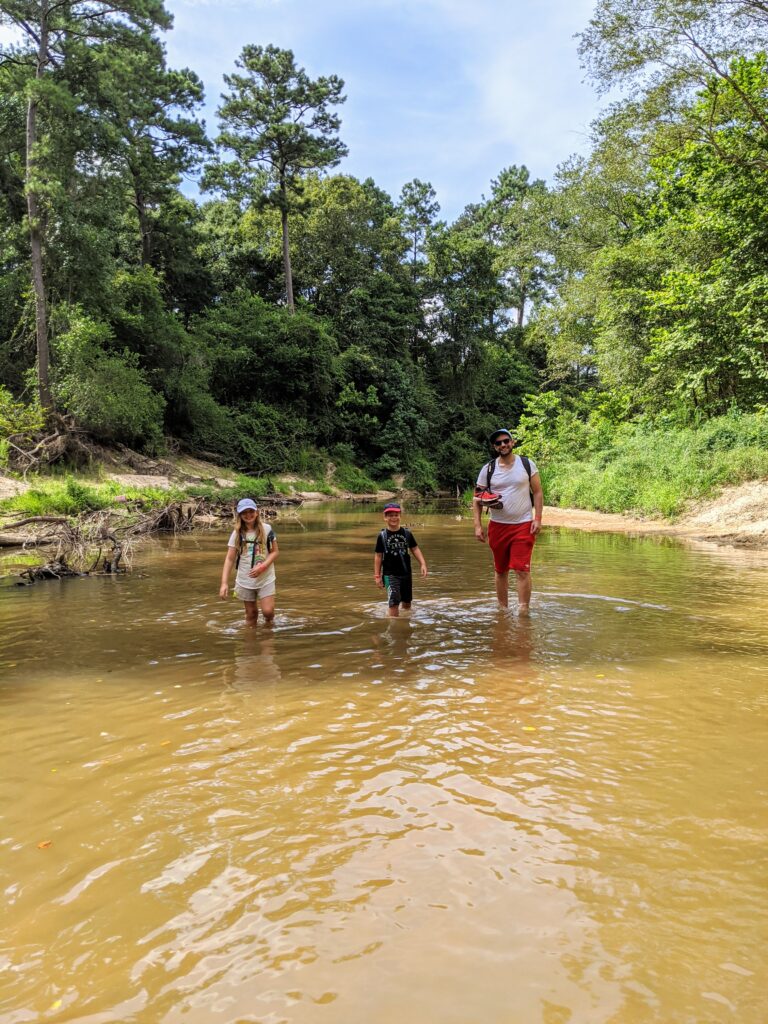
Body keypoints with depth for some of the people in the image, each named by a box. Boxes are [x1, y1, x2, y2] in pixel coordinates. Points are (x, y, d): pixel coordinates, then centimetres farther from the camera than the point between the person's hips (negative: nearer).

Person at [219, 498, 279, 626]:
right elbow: (230, 559, -6)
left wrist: (262, 567, -19)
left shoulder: (266, 529, -6)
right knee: (251, 614, 8)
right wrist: (224, 583, -14)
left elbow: (275, 551, -2)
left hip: (266, 578, -1)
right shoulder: (237, 534, -4)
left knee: (268, 611, -8)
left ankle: (268, 625, 23)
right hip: (245, 580, 1)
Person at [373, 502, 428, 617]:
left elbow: (415, 549, 7)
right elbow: (378, 556, -2)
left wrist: (423, 564, -5)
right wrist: (377, 575, -3)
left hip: (406, 573, 4)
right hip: (390, 574, -4)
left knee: (407, 601, 16)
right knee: (394, 602, -13)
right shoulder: (382, 536, -6)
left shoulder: (407, 533, 0)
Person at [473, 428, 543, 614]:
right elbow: (477, 499, 5)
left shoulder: (527, 464, 1)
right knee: (500, 570, 11)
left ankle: (523, 612, -6)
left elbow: (538, 493, 3)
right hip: (497, 526, 2)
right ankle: (503, 609, 23)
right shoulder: (488, 469, 3)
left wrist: (537, 518, -7)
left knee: (521, 570, -10)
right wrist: (477, 525, -3)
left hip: (523, 525, -2)